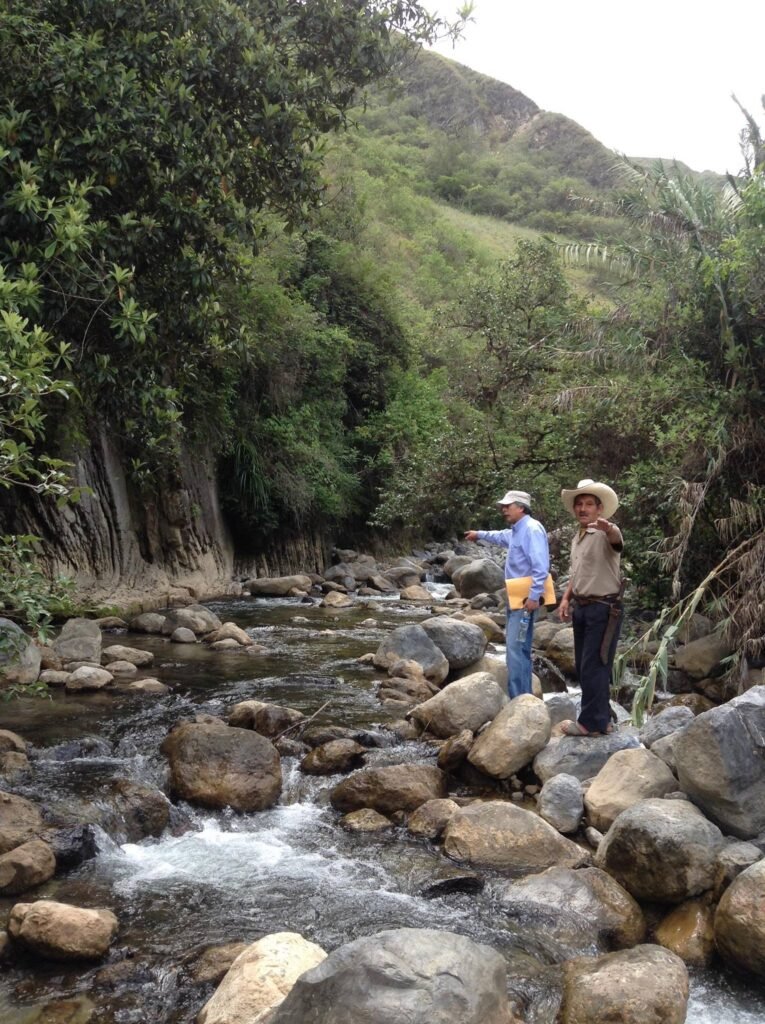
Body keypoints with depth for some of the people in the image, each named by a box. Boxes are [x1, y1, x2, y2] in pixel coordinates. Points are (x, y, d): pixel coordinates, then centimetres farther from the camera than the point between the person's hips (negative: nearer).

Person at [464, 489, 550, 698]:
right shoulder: (516, 531, 18)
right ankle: (522, 697, 19)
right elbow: (501, 537, 43)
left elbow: (541, 567, -23)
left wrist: (534, 596, -28)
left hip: (526, 597, -11)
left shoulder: (532, 529, -15)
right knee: (518, 648, 13)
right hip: (516, 596, 11)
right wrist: (479, 534, 54)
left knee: (516, 648, -15)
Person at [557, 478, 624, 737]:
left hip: (604, 609, -9)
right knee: (583, 666, 15)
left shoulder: (605, 534, -14)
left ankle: (592, 723, 8)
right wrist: (566, 599, 12)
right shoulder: (577, 539, 14)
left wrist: (608, 528, -62)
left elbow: (616, 539, -39)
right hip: (581, 608, 9)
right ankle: (601, 718, 28)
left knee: (594, 667, -3)